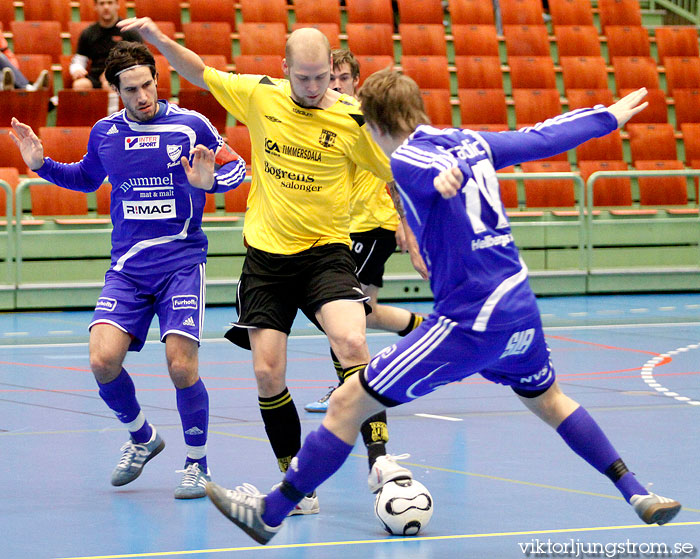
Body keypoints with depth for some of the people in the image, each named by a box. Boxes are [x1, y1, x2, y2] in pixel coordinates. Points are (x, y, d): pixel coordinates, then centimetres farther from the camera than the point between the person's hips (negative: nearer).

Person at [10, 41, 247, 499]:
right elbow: (87, 178, 26)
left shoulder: (191, 125, -4)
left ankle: (197, 464, 9)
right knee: (104, 360, -13)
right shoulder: (104, 133, 7)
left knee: (181, 366, -13)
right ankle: (142, 437, 16)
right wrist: (42, 165, 11)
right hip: (127, 267, 3)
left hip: (182, 263, -3)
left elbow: (237, 167, 5)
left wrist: (210, 181, -16)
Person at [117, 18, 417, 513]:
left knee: (351, 342, -28)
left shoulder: (353, 118, -7)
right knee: (267, 373, -2)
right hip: (266, 254, 3)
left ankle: (379, 458, -21)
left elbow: (399, 175, 1)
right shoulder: (259, 96, 0)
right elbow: (200, 73, 15)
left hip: (325, 250, -3)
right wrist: (158, 39, 5)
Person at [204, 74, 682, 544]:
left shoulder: (405, 161, -7)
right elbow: (544, 136, 24)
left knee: (348, 403, -1)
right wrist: (608, 117, 37)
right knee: (549, 401, 33)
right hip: (521, 307, 8)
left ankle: (270, 513, 3)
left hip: (471, 321, -8)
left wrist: (448, 179, -45)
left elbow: (447, 167, -25)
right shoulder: (470, 142, 14)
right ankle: (639, 496, 32)